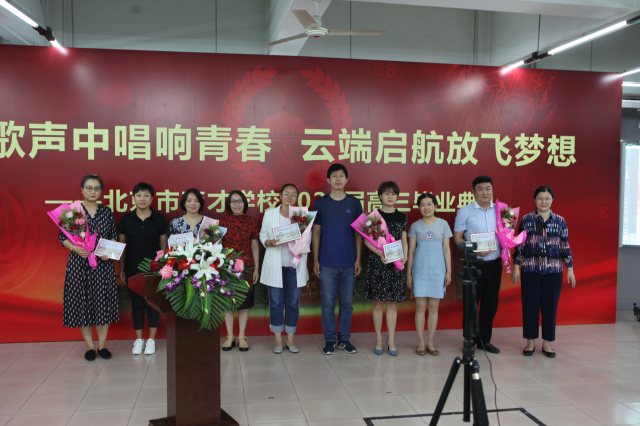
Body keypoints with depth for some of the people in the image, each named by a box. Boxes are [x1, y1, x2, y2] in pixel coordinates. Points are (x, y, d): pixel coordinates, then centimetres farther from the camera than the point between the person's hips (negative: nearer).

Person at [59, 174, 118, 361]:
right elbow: (62, 237, 1)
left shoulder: (107, 212, 7)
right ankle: (89, 345, 15)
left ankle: (102, 344, 16)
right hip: (79, 262, -1)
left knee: (103, 300, 3)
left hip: (103, 263, 2)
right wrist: (75, 248, -16)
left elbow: (114, 236, 10)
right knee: (82, 300, 2)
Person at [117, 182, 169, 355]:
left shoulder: (159, 219, -2)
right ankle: (139, 340, 21)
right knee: (136, 303, 9)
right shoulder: (126, 218, 0)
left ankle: (151, 340, 18)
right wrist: (121, 268, 4)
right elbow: (121, 245, 6)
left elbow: (163, 245, 3)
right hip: (132, 269, 1)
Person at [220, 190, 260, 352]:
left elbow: (255, 247, 6)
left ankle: (242, 336, 17)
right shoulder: (223, 221, 2)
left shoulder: (251, 222, 3)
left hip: (246, 267, 0)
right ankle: (230, 336, 18)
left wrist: (256, 269, 4)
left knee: (245, 301, 5)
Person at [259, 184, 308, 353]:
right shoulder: (270, 214, 4)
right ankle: (278, 339, 15)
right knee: (276, 302, 3)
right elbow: (262, 234, 6)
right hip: (275, 265, -1)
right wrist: (269, 242, -14)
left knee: (294, 302, 6)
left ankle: (290, 338, 19)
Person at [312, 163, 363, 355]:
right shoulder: (320, 203, 3)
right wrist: (315, 260, 1)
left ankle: (344, 339, 21)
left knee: (347, 303, 8)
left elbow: (358, 233, 7)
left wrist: (358, 259, 0)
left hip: (349, 263, 1)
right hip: (327, 263, -1)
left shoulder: (354, 203, 5)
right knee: (328, 304, 4)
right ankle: (329, 340, 16)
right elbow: (316, 233, 5)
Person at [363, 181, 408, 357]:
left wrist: (404, 257, -4)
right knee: (377, 302, 2)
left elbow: (404, 241, 13)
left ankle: (391, 341, 13)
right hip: (377, 263, -2)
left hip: (396, 264, 2)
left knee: (393, 302, 5)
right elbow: (367, 240, -2)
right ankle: (378, 340, 13)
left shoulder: (402, 217, 10)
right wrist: (380, 254, -16)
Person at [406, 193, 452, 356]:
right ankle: (421, 343, 8)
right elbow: (411, 250, 7)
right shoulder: (416, 226, 6)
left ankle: (430, 342, 14)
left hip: (437, 270, 0)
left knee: (433, 307, 4)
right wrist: (408, 273, 4)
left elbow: (446, 249, 7)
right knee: (420, 307, -1)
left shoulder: (443, 224, 6)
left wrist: (448, 272, 2)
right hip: (420, 270, 0)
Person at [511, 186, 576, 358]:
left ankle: (547, 343, 17)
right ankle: (530, 342, 15)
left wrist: (570, 269, 5)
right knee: (530, 304, 3)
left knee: (550, 305, 4)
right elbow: (519, 244, 3)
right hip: (530, 269, -1)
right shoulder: (527, 219, 3)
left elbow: (565, 246, 8)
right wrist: (516, 267, 0)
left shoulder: (560, 221, 6)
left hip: (553, 270, 1)